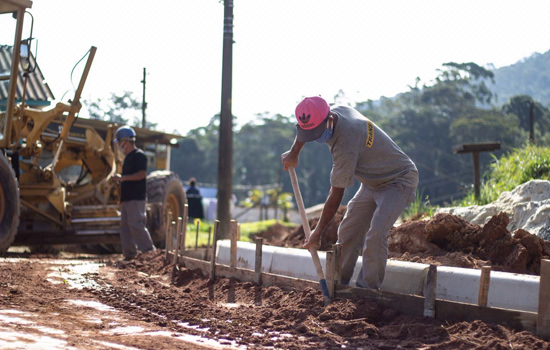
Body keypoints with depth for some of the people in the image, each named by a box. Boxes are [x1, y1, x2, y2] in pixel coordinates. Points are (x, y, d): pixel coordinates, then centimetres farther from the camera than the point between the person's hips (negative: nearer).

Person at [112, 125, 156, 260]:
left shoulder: (139, 155, -10)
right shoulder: (128, 157, 20)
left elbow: (142, 174, -21)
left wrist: (123, 177, -20)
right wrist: (119, 180, 14)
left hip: (136, 198, -10)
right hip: (127, 198, 10)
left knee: (135, 224, -15)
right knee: (125, 226, 8)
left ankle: (150, 251, -11)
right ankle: (129, 254, 11)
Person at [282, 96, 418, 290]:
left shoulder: (345, 147, -36)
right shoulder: (338, 111, -11)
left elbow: (336, 196, -26)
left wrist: (318, 232, -17)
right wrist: (293, 153, 25)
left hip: (399, 181, -10)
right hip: (373, 182, 10)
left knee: (375, 235, -26)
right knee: (348, 231, 7)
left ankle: (368, 289, -18)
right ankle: (338, 283, 14)